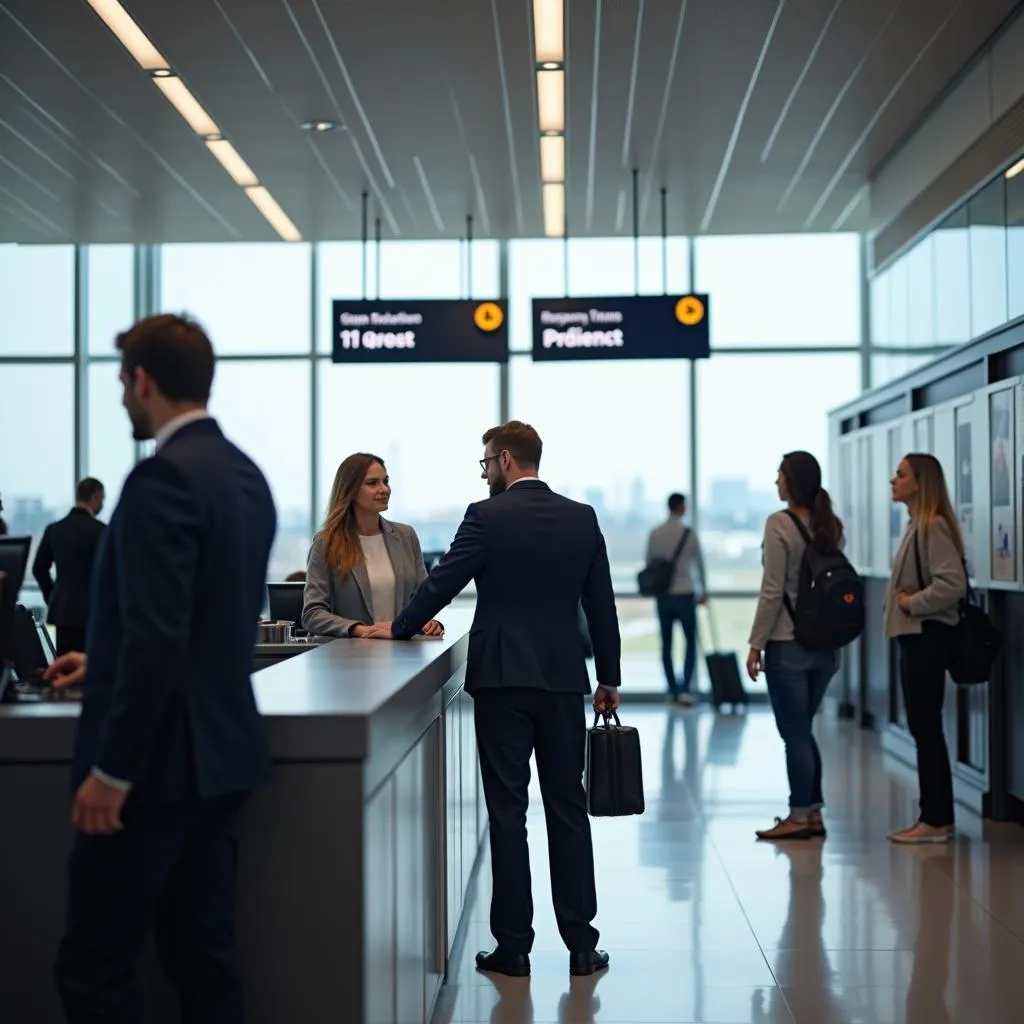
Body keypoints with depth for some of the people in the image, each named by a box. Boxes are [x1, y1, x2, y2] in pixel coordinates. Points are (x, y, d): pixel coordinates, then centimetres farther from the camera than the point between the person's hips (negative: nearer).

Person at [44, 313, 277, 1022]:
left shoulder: (164, 477, -17)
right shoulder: (245, 475, 11)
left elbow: (159, 635, -24)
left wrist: (112, 767, -18)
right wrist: (109, 664, 31)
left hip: (161, 759, -9)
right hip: (220, 752, 9)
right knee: (202, 949, 14)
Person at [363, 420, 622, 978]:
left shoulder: (487, 516, -7)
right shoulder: (581, 517, 6)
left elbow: (442, 582, -4)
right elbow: (601, 605, 8)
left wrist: (398, 628, 12)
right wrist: (609, 679, 16)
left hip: (501, 680, -3)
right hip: (563, 680, 4)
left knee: (507, 810, 2)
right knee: (568, 808, 8)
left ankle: (513, 945, 5)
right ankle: (582, 943, 11)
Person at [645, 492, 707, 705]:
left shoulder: (654, 534, 1)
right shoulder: (689, 533, -7)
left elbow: (649, 562, 7)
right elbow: (699, 564, 0)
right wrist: (703, 591, 14)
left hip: (662, 595, 3)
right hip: (685, 594, -3)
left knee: (667, 643, 10)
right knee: (691, 641, 6)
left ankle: (673, 688, 15)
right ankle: (685, 688, -4)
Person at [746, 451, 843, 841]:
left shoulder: (780, 524, -13)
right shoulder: (832, 525, 6)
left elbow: (772, 591, -15)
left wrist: (756, 644, -8)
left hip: (788, 644, -7)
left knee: (794, 732, 3)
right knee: (802, 730, 17)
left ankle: (800, 816, 9)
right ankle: (812, 813, 20)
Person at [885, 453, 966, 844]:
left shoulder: (934, 526, -16)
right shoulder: (916, 525, 14)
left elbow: (953, 583, -25)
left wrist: (913, 604, -15)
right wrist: (905, 603, 5)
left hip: (927, 636, -10)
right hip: (915, 636, 10)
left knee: (926, 727, -5)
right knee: (922, 727, 12)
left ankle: (936, 820, 1)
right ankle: (937, 817, 19)